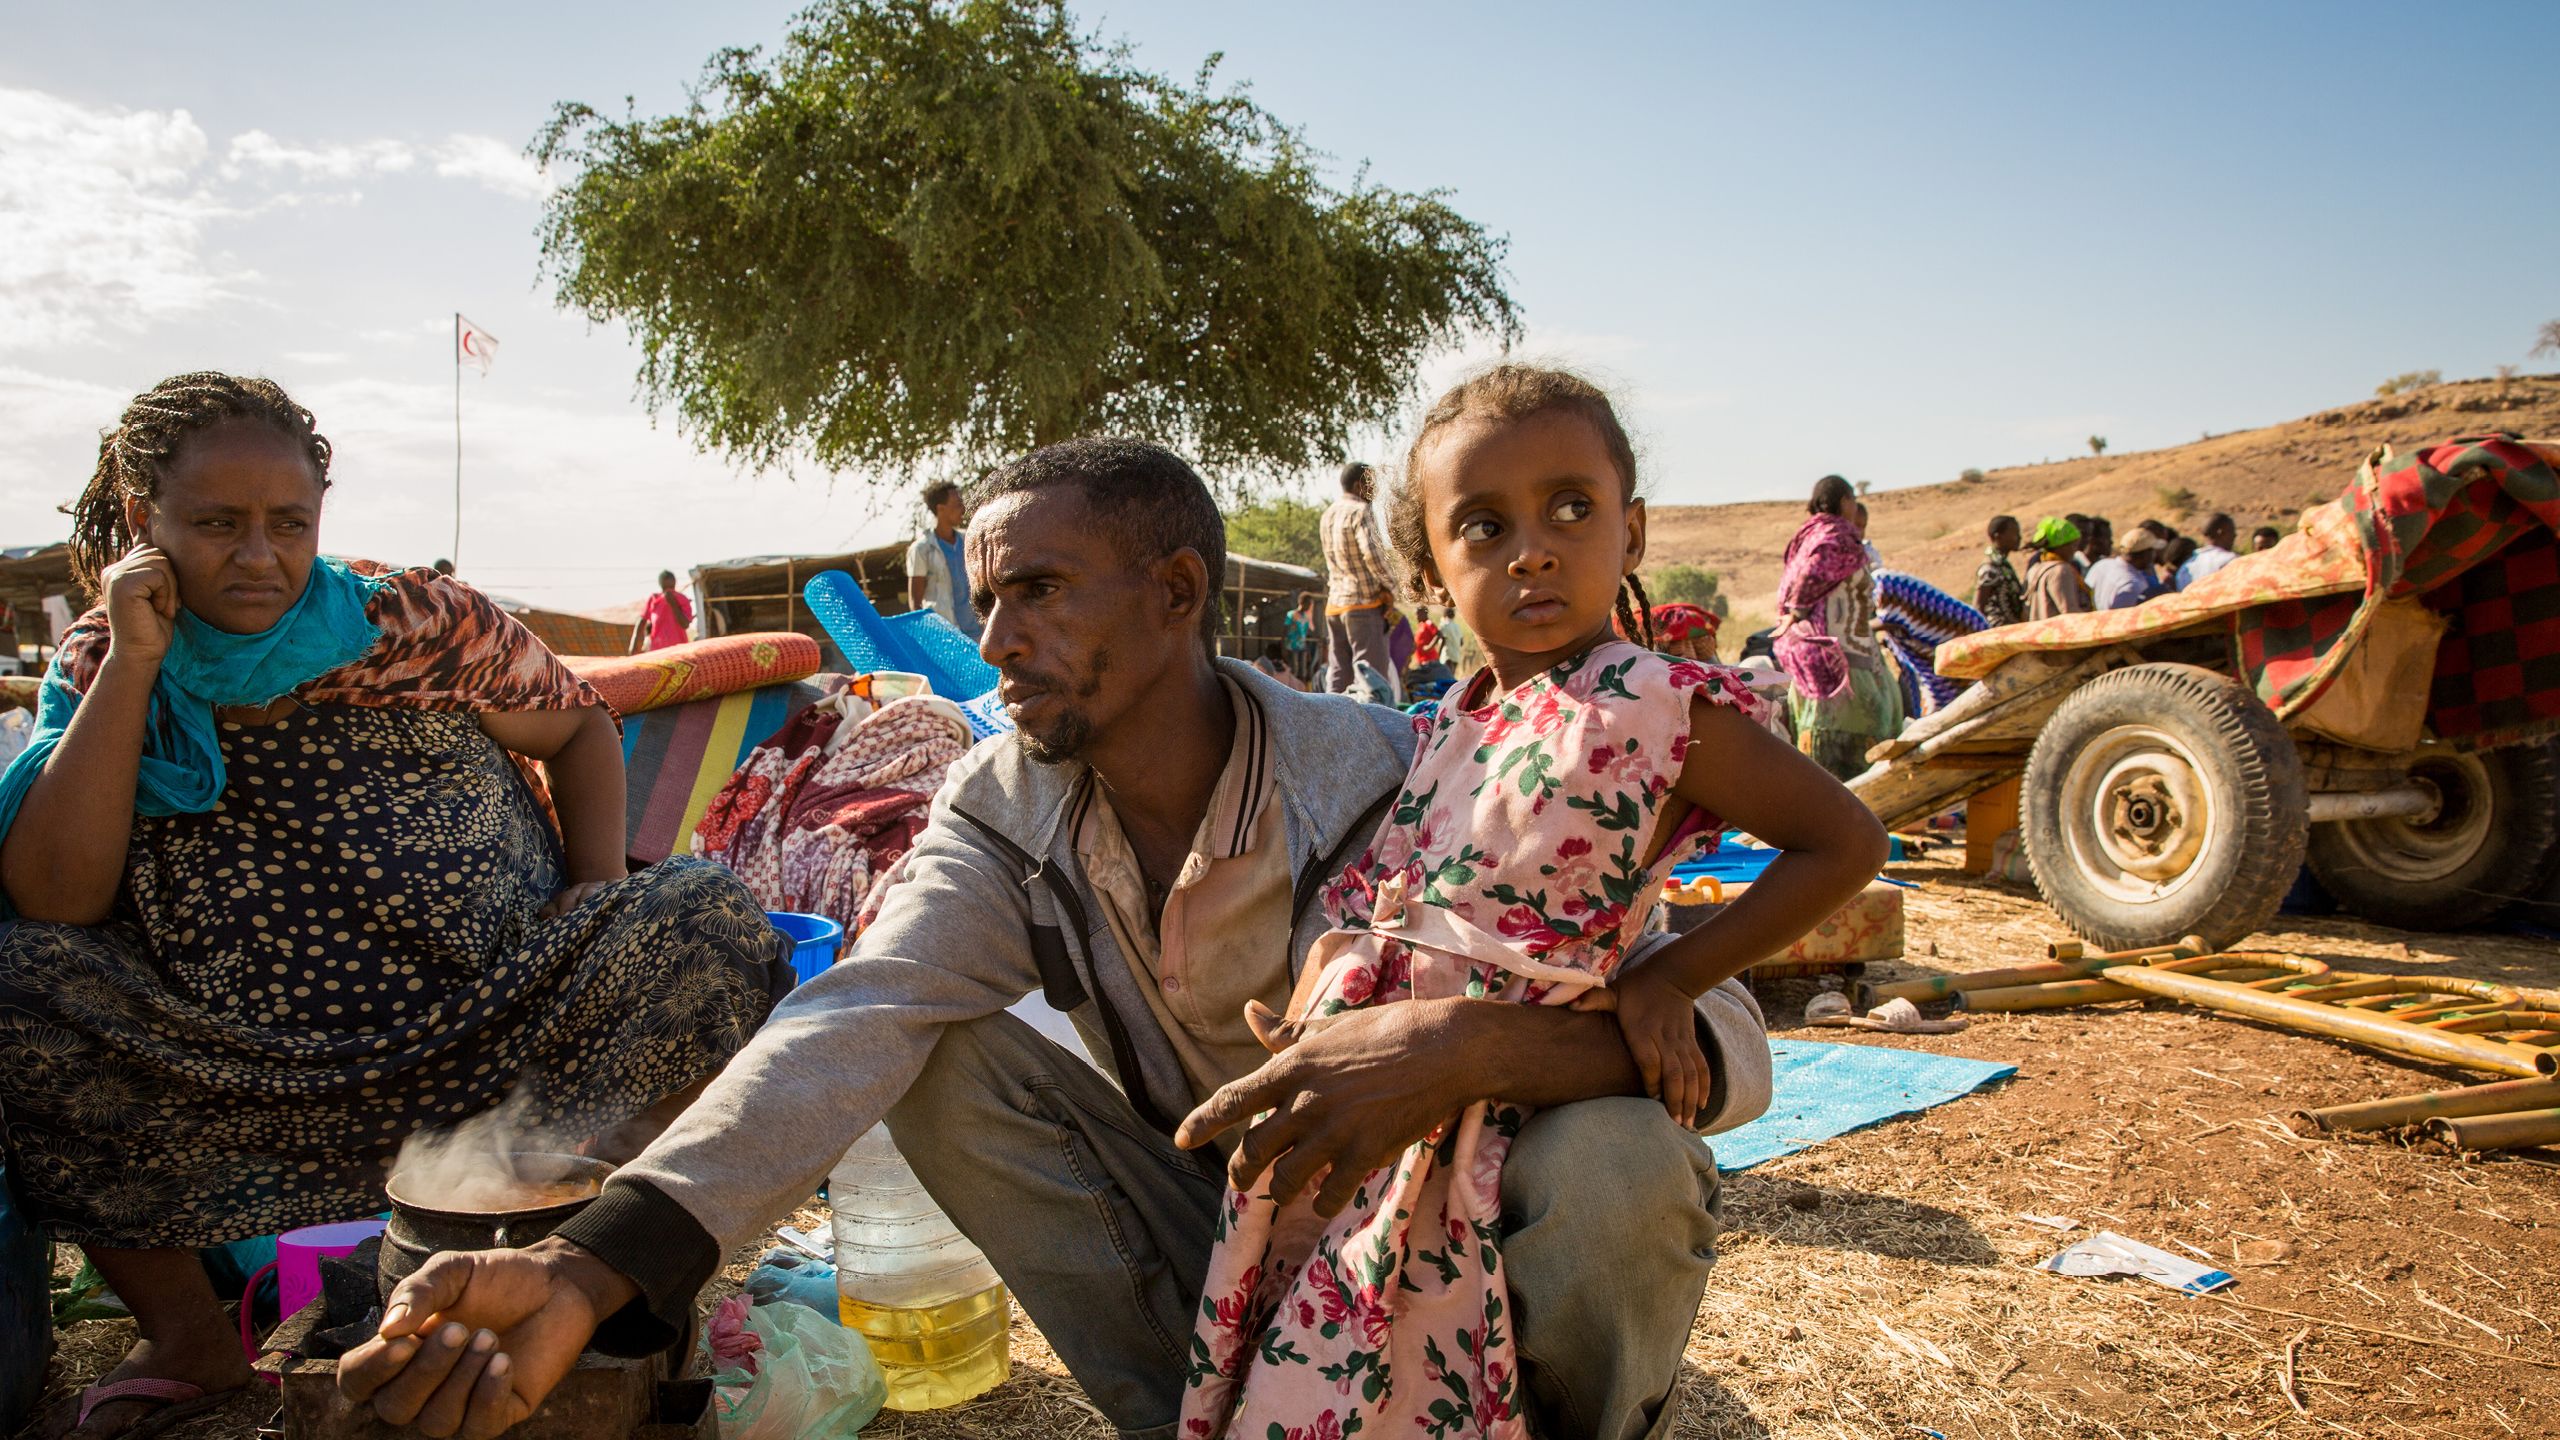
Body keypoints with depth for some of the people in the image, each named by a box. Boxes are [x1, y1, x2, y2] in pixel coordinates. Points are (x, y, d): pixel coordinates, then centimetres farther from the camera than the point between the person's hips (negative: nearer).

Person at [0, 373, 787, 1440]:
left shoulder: (415, 622, -5)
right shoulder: (99, 671, 1)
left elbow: (579, 726, 9)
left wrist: (601, 891, -7)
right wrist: (135, 662, -14)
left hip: (506, 1035, -1)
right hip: (252, 1091, 2)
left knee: (705, 918, -23)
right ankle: (189, 1342, -2)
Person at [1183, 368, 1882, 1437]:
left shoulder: (1661, 707, -10)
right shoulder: (1446, 725, 9)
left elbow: (1845, 842, -6)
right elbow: (1361, 899, 12)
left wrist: (1665, 980, -8)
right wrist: (1304, 1030, -3)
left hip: (1489, 1100, -6)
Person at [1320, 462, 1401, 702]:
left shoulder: (1328, 514, 15)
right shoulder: (1360, 512, -11)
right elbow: (1372, 553, -24)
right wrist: (1390, 586, -11)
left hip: (1334, 603, 8)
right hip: (1364, 602, -8)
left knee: (1338, 672, 9)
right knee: (1372, 672, -6)